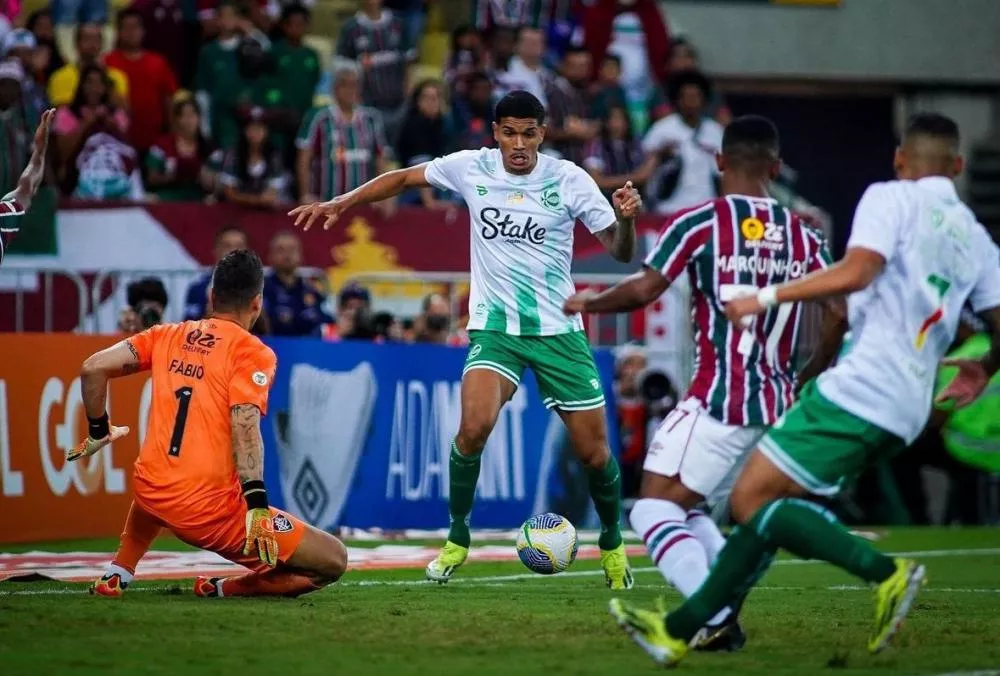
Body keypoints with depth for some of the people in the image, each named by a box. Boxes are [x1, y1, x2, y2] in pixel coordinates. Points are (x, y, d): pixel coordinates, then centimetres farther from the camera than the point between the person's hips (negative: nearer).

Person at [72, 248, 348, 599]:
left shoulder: (168, 335, 12)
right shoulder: (253, 352, -3)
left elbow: (93, 367, 7)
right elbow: (245, 423, -18)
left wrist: (98, 432, 21)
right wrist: (257, 504, -24)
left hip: (152, 495, 6)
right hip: (212, 514, -6)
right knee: (334, 560, 1)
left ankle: (117, 573, 28)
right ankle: (223, 589, -6)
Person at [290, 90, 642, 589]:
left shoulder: (568, 179, -7)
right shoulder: (471, 169, -4)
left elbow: (620, 252, -5)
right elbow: (403, 178, 10)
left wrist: (626, 219, -26)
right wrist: (339, 203, 3)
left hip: (558, 330, 0)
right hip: (494, 327, 0)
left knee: (593, 449, 1)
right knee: (475, 425, -25)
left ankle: (612, 544, 29)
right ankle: (456, 538, -5)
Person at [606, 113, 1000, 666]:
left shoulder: (891, 198, -3)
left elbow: (855, 272, -19)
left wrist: (769, 296, -12)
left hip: (858, 387, -8)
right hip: (904, 411, 8)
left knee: (750, 499, -7)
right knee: (766, 503, 14)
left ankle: (884, 572, -17)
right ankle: (682, 629, 14)